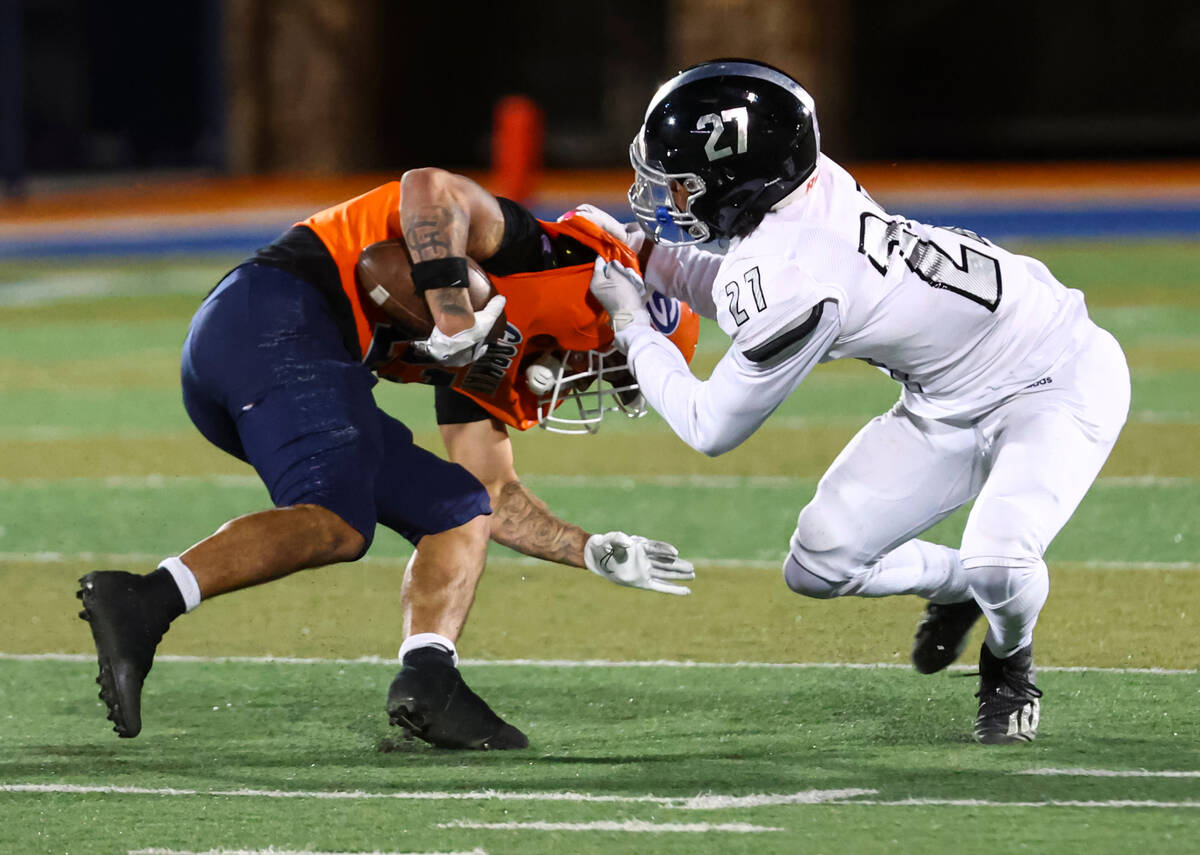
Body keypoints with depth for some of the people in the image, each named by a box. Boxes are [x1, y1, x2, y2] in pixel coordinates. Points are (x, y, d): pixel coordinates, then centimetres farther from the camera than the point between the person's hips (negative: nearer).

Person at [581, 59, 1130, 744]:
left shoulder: (794, 281, -34)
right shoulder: (809, 186, -11)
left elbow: (712, 427, -19)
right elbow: (745, 302, 13)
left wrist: (630, 321, -9)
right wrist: (645, 253, 1)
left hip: (1058, 378, -8)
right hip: (951, 404, 8)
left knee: (998, 568, -32)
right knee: (818, 569, 2)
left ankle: (1009, 665, 2)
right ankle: (953, 581, 31)